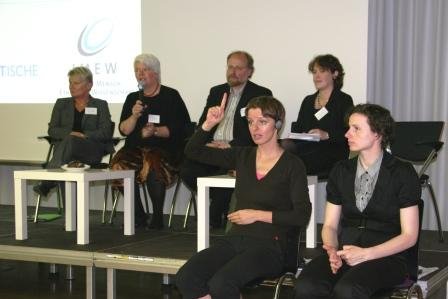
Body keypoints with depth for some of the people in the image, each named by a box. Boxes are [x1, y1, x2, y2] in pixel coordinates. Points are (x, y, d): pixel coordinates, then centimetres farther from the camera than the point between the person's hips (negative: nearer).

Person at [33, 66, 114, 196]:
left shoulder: (100, 105, 15)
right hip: (64, 146, 2)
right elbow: (52, 130, 10)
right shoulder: (61, 104, 22)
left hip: (92, 151, -2)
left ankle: (46, 183, -42)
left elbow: (106, 132, 2)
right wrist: (70, 133, -11)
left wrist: (83, 135, -15)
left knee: (70, 141, -35)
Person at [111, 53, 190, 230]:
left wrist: (156, 131, -16)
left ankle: (158, 217, -20)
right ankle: (138, 216, -12)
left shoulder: (171, 96, 4)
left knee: (152, 164, -36)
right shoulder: (132, 98, 19)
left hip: (164, 147, -4)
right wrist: (134, 116, -8)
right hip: (135, 148, 4)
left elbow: (181, 128, -4)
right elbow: (123, 130, 10)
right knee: (119, 165, -26)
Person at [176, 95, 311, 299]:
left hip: (271, 245, -5)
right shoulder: (242, 156, 12)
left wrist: (257, 215, -8)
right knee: (185, 278, -21)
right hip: (235, 239, 5)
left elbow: (302, 216, -7)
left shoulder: (292, 165, -1)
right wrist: (210, 123, -3)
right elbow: (193, 151, 13)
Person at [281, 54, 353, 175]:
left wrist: (327, 135, -21)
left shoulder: (344, 100, 6)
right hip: (306, 146, 5)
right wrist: (291, 137, -4)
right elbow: (297, 128, 19)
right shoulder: (308, 101, 26)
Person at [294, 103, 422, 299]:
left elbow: (409, 235, -1)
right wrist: (332, 250, -8)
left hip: (385, 256, -3)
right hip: (344, 253, 4)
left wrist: (365, 254, -13)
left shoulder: (403, 173, 1)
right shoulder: (341, 171, 14)